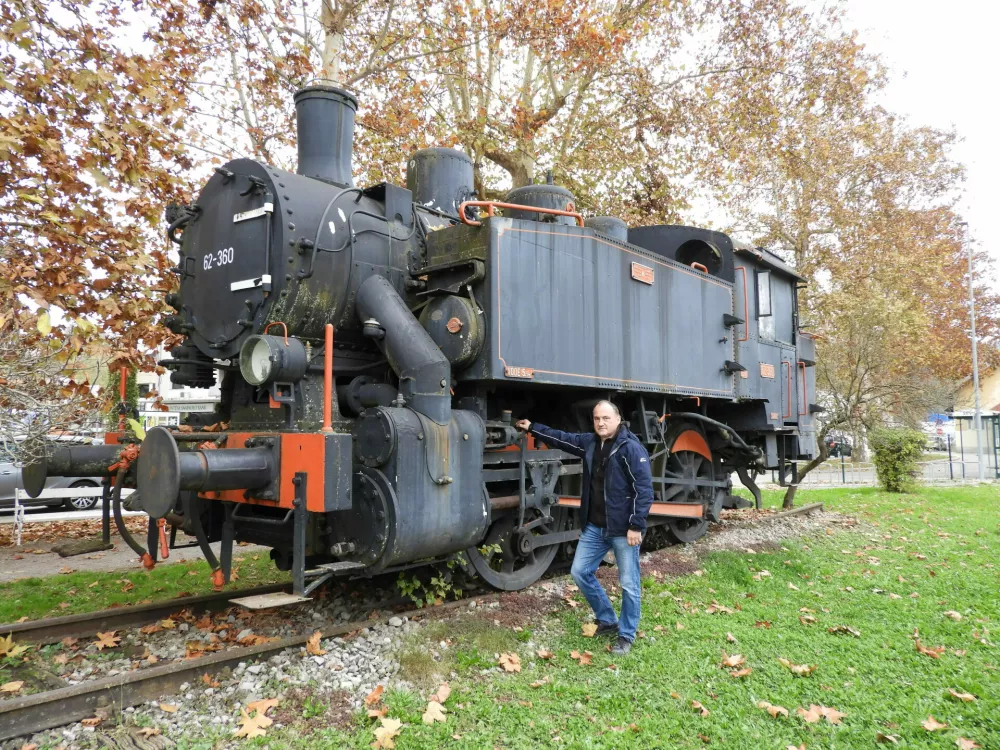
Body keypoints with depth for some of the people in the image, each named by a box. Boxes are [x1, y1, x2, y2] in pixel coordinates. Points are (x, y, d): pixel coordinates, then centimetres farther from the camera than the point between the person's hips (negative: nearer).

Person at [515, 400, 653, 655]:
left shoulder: (631, 448, -16)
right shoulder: (589, 442, 6)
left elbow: (644, 490, -18)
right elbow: (561, 438, 21)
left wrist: (636, 526, -20)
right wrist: (532, 428, 22)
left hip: (623, 530, -7)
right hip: (594, 527, 8)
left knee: (629, 584, 4)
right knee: (580, 572, 12)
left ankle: (626, 636, 21)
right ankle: (607, 621, 29)